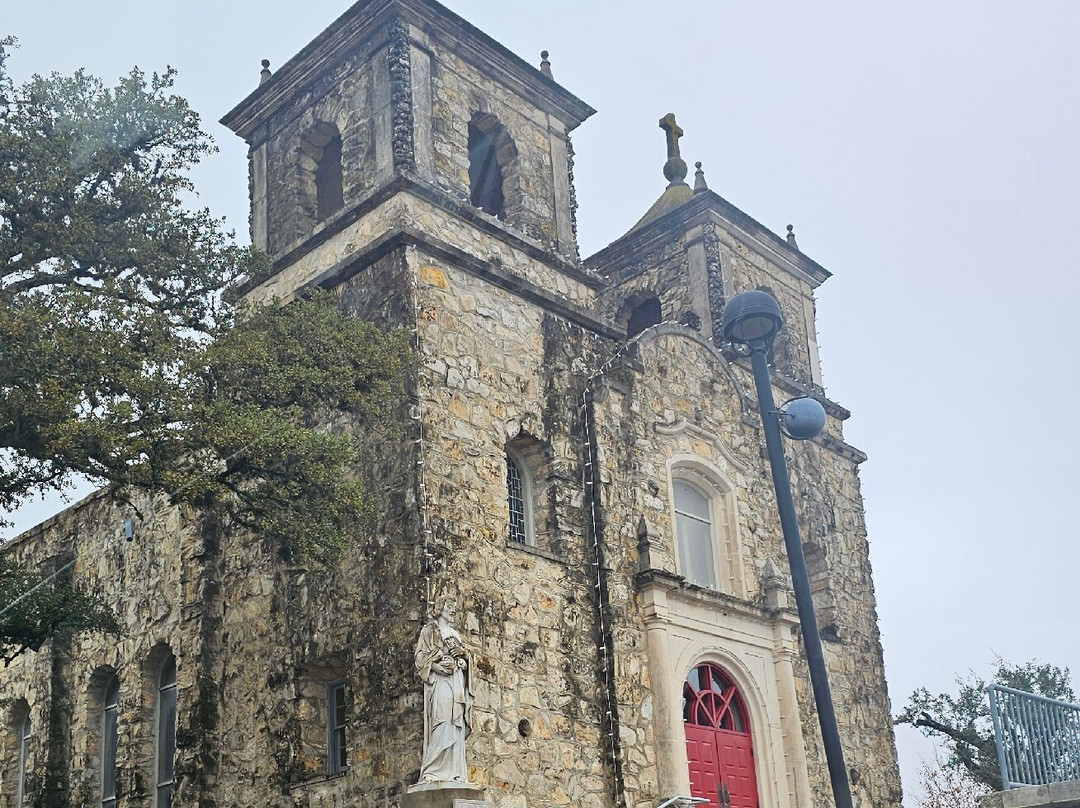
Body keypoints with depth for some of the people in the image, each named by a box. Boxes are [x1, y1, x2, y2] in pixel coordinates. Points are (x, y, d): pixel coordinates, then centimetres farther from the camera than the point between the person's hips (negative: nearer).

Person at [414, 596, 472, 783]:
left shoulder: (456, 634, 27)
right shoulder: (429, 630, 8)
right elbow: (421, 656, -2)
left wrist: (463, 654, 2)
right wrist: (441, 655, -15)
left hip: (457, 682, 7)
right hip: (439, 679, -7)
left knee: (457, 729, -2)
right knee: (442, 728, -18)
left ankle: (455, 772, -5)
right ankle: (432, 772, -19)